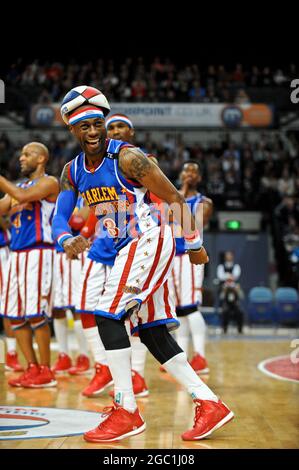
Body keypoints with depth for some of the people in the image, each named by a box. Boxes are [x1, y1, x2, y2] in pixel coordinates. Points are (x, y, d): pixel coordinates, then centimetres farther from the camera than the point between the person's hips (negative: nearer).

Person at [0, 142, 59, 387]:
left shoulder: (49, 183, -3)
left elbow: (22, 196, -20)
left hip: (38, 253, -8)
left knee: (36, 314, -10)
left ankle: (46, 371, -1)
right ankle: (33, 368, 13)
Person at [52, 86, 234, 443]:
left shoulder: (127, 157, -14)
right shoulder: (72, 171, 8)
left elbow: (174, 198, -9)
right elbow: (59, 217, 4)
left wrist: (193, 245, -5)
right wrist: (67, 240, -20)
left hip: (148, 242, -8)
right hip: (126, 251, 9)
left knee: (107, 315, -16)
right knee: (151, 332, 7)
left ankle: (127, 412, -11)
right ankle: (210, 405, 11)